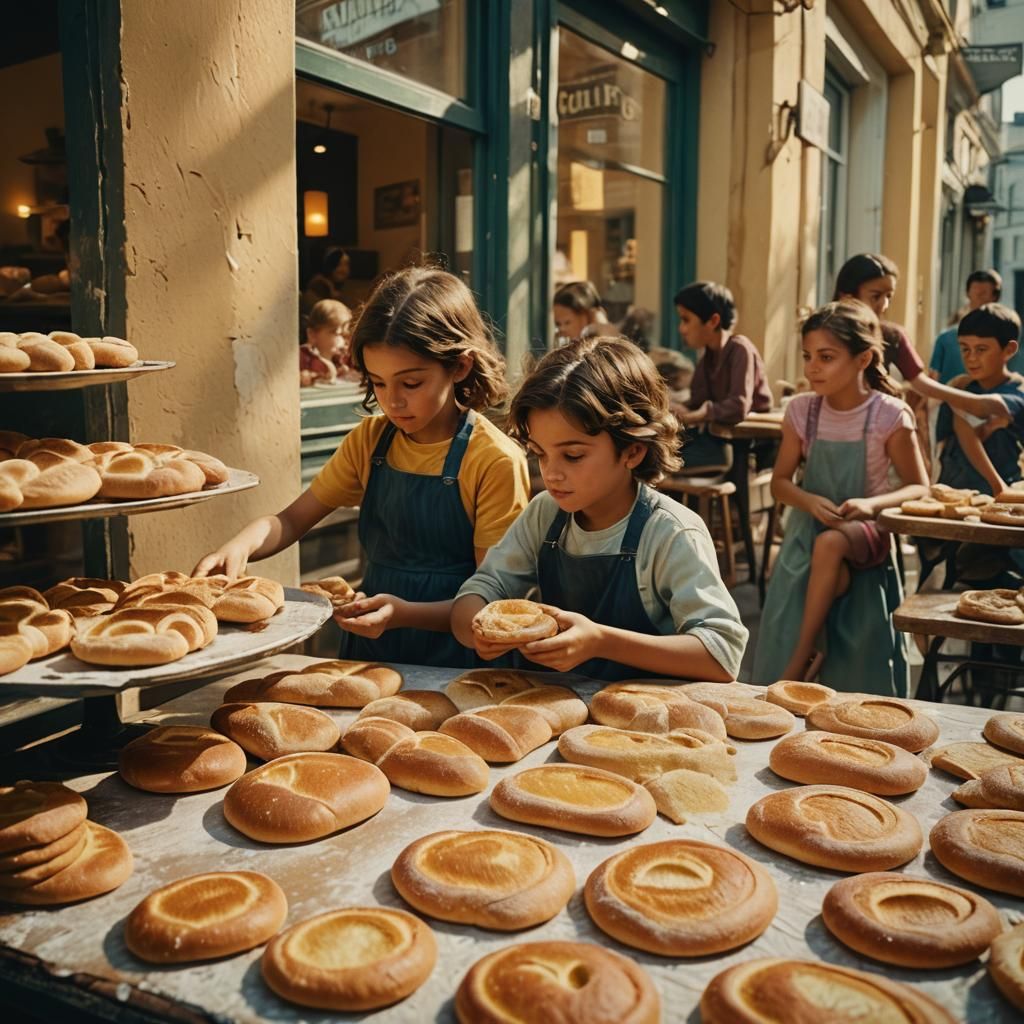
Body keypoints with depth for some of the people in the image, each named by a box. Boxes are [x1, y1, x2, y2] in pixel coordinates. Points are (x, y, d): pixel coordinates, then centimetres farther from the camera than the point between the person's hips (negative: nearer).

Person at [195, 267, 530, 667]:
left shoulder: (495, 460, -10)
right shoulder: (370, 439, 8)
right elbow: (291, 520, 10)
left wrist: (405, 613, -24)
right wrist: (240, 546, -11)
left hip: (451, 663, -4)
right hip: (367, 649, 4)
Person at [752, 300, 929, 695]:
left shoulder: (890, 416, -11)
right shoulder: (802, 410, -2)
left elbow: (918, 487, -5)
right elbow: (780, 481, 4)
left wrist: (872, 504, -25)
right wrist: (810, 501, -19)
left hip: (865, 532, -4)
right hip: (809, 527, 4)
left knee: (829, 545, -33)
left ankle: (799, 663, -23)